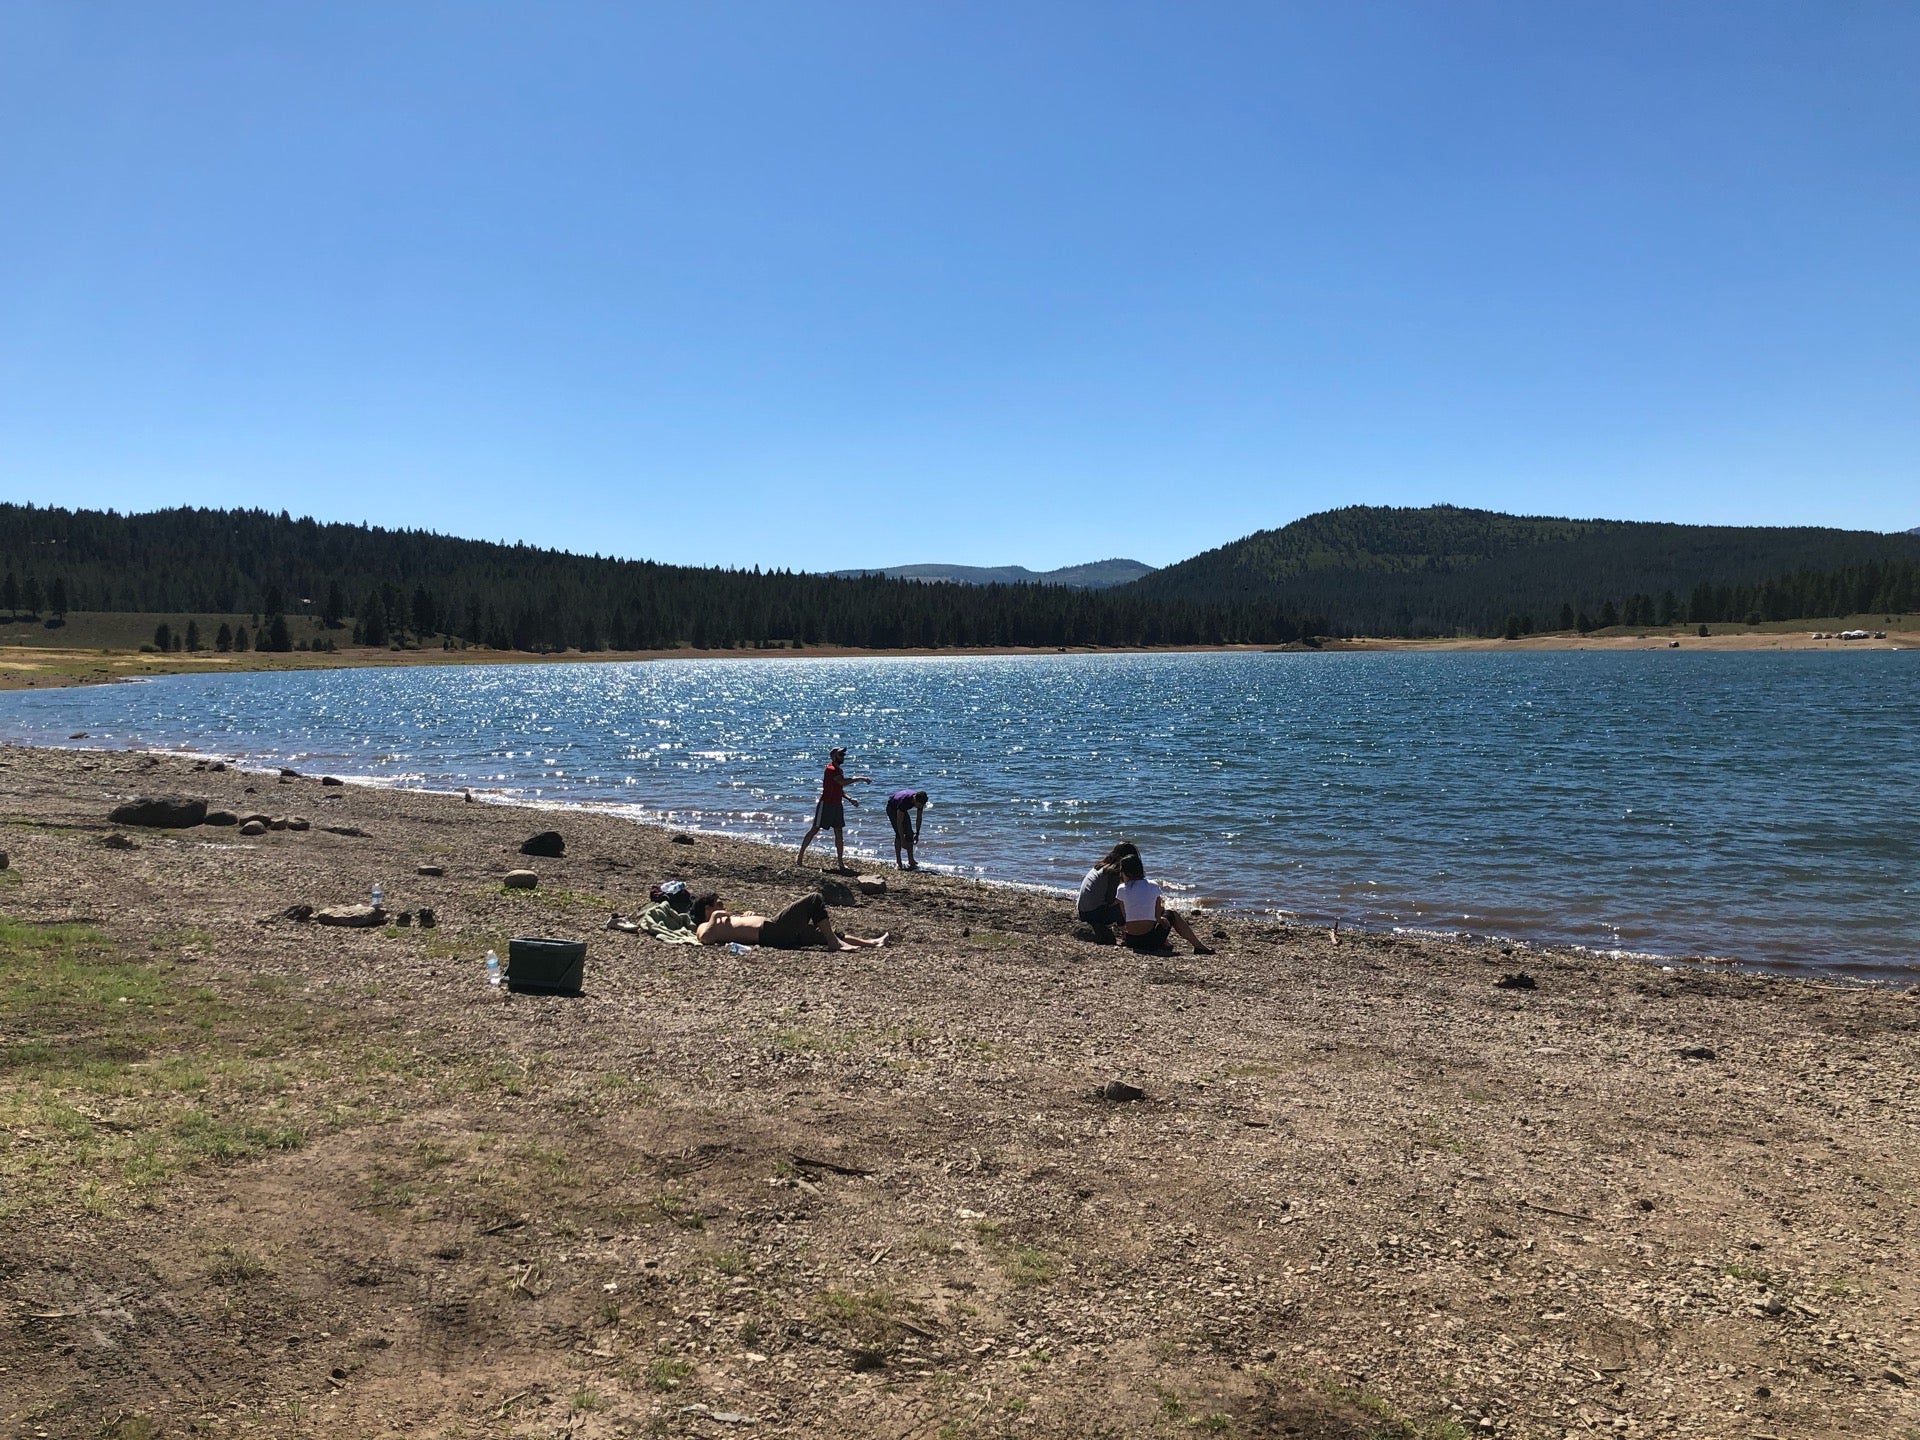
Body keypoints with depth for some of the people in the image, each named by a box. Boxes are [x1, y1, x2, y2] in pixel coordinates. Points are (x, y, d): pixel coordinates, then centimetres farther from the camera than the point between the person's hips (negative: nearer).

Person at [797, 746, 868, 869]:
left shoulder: (839, 770, 14)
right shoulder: (831, 769, -16)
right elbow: (843, 782, -32)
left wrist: (849, 799, 8)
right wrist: (859, 778, -26)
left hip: (837, 805, 9)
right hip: (826, 804, -9)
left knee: (839, 833, 6)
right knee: (815, 830, -3)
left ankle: (840, 862, 9)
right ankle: (800, 857, 4)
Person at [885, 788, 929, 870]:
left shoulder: (920, 800, -24)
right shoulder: (904, 800, -42)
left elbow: (919, 818, -9)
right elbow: (899, 822, -38)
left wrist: (917, 833, -9)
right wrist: (903, 840, -36)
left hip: (902, 810, 6)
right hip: (892, 808, -6)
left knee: (909, 833, -2)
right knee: (899, 834, -18)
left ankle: (911, 861, 4)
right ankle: (898, 862, -16)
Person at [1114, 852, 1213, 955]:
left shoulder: (1121, 889, 0)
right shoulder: (1153, 886, 1)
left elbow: (1123, 917, 6)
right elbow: (1158, 917, 5)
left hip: (1131, 942, 1)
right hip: (1151, 941, -1)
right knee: (1172, 914, 27)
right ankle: (1199, 947, 32)